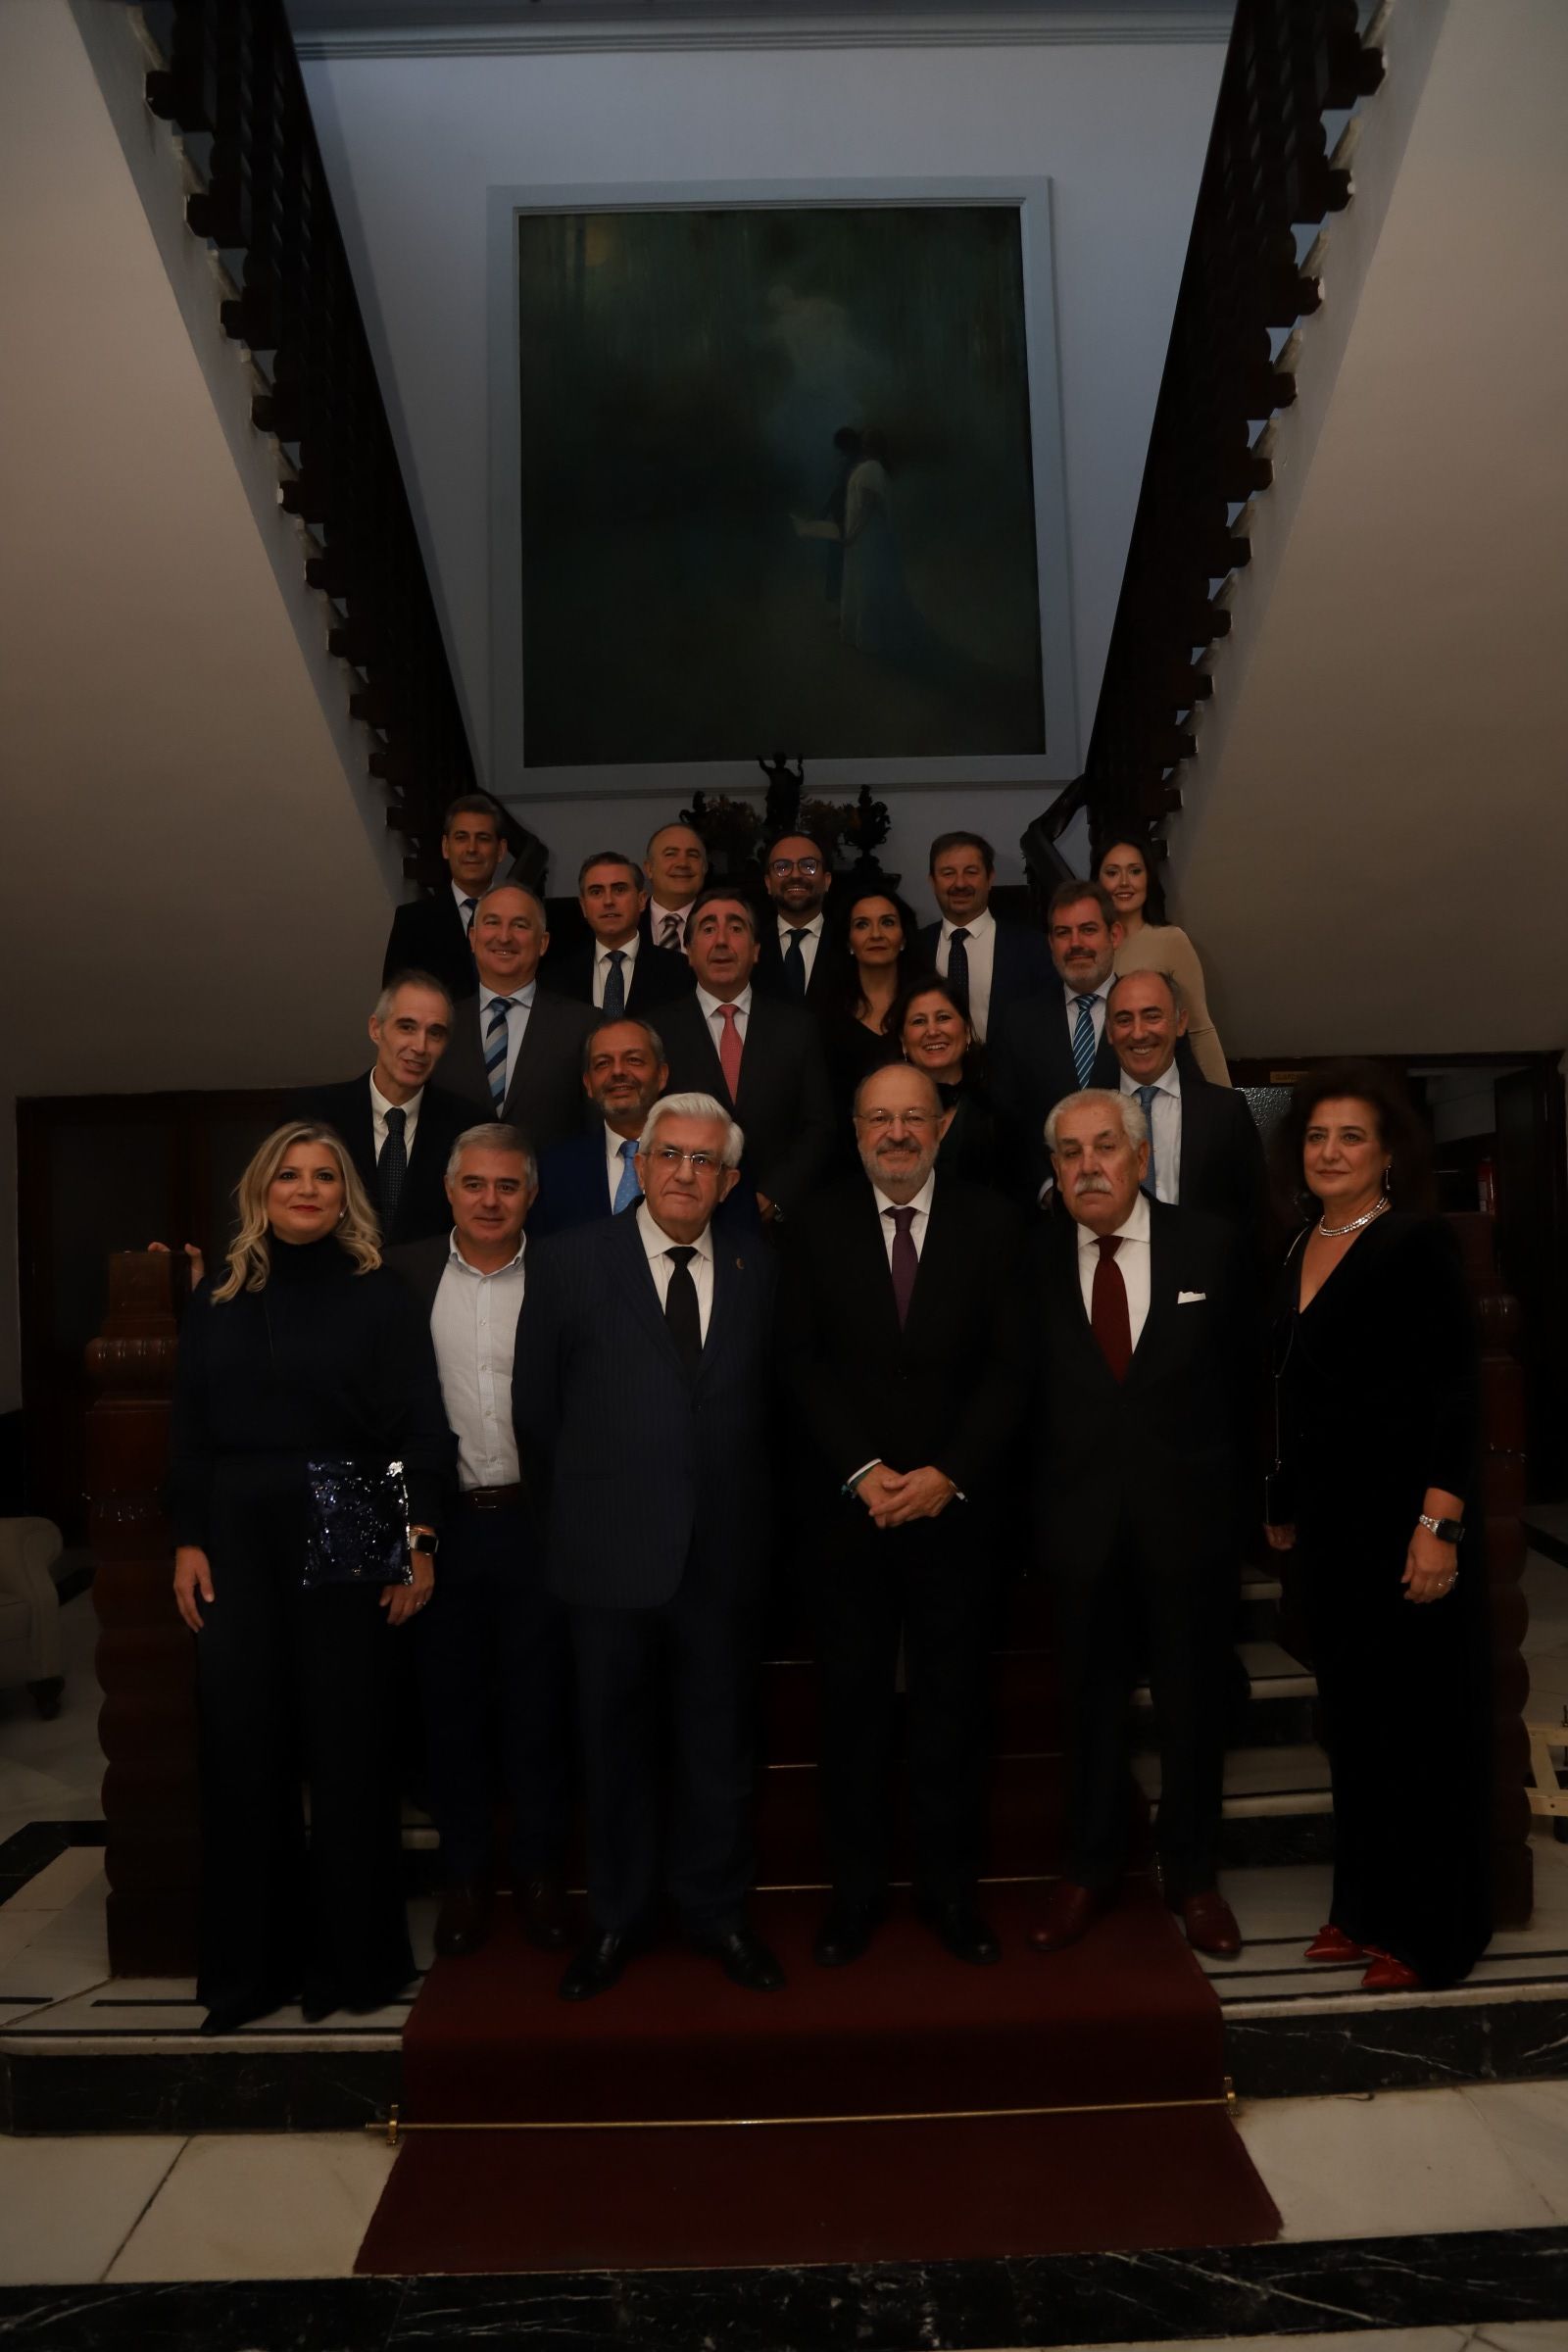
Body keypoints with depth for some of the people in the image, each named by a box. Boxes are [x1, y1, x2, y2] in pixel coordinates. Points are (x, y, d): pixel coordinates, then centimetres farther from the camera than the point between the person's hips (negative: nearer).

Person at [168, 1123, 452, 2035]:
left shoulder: (381, 1295, -1)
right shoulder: (219, 1299, 9)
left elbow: (421, 1426, -4)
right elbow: (190, 1430, 9)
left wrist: (419, 1539, -11)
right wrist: (188, 1541, 3)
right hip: (238, 1544, 3)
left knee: (347, 1745, 6)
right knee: (243, 1744, 7)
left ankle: (353, 1956, 21)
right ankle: (250, 1961, 22)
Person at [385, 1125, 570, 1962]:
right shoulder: (403, 1273, 2)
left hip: (535, 1523, -1)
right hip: (441, 1525, 1)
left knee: (538, 1705, 9)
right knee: (450, 1706, 11)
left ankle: (539, 1873, 26)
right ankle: (464, 1877, 27)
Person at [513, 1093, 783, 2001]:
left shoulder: (757, 1273, 5)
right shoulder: (573, 1263, -1)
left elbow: (767, 1404, 9)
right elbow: (538, 1406, 2)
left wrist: (748, 1511, 4)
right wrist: (576, 1514, 5)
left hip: (723, 1554, 2)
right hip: (613, 1552, -1)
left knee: (720, 1742, 13)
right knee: (618, 1745, 13)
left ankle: (717, 1908, 33)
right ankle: (619, 1918, 32)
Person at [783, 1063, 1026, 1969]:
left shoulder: (992, 1224, 2)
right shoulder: (817, 1226, 3)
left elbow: (1010, 1366, -2)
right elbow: (804, 1363, -1)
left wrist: (946, 1475, -11)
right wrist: (864, 1471, -11)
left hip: (957, 1508, 0)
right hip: (850, 1508, 0)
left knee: (954, 1706, 9)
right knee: (853, 1706, 8)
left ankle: (951, 1887, 25)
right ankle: (857, 1891, 23)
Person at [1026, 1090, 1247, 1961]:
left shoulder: (1209, 1245, -4)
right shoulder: (1035, 1258, -3)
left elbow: (1239, 1374, 1)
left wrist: (1228, 1486, -1)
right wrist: (1041, 1490, -4)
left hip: (1188, 1514, 0)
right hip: (1080, 1519, 0)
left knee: (1192, 1700, 13)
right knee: (1090, 1700, 14)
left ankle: (1191, 1873, 34)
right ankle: (1090, 1868, 34)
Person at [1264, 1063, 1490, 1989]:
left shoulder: (1419, 1242, -11)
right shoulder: (1301, 1252, 10)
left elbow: (1458, 1391, -15)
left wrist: (1440, 1525, -21)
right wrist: (1284, 1505, 17)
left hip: (1405, 1517, -7)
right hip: (1328, 1518, 7)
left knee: (1418, 1719, 4)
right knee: (1352, 1716, 14)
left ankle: (1429, 1929, 19)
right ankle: (1364, 1905, 28)